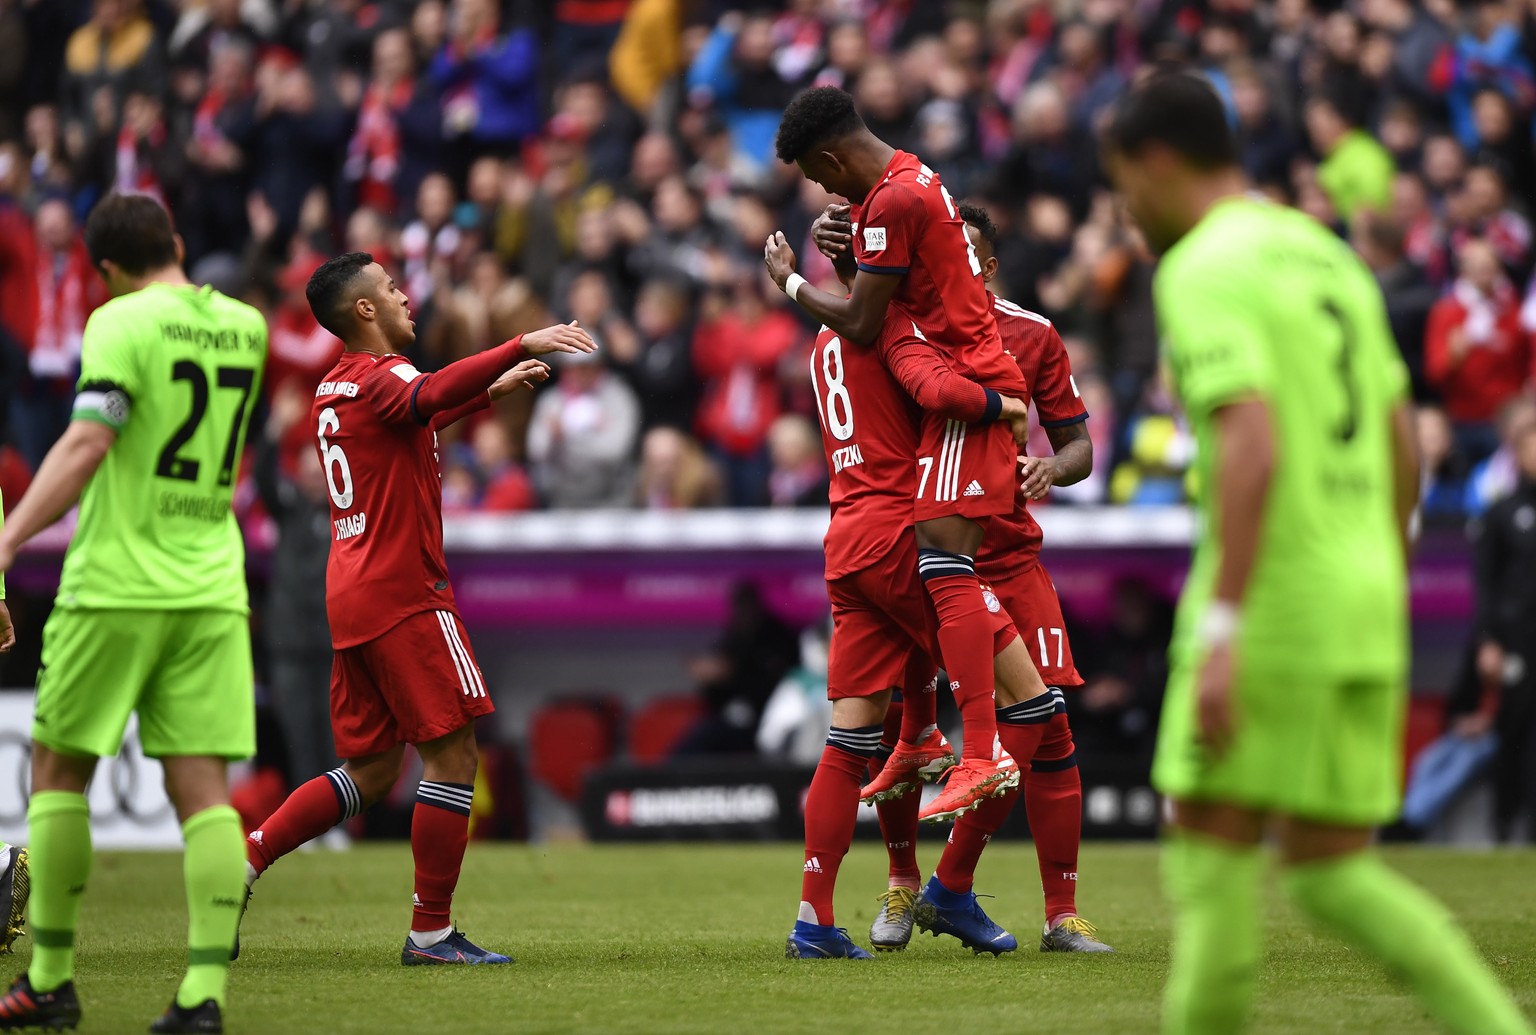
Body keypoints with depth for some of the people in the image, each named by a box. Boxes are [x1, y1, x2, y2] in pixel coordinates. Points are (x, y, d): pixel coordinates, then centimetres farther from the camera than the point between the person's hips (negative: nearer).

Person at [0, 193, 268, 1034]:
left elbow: (88, 442, -22)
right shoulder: (245, 327, 10)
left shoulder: (123, 323, -9)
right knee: (202, 789, 0)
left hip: (116, 587, -5)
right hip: (211, 590, 5)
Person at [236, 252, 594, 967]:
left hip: (351, 600, 9)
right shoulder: (383, 375, -10)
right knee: (453, 755, -5)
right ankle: (431, 931, -5)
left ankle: (242, 862, 5)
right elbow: (429, 397, -35)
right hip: (404, 594, -9)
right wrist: (521, 346, -42)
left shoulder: (336, 388, 18)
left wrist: (492, 388, 42)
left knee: (370, 774, 13)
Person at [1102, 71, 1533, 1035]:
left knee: (1212, 850, -3)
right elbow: (1403, 450, 21)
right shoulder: (1330, 256, 18)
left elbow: (1252, 447, -22)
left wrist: (1221, 629, -24)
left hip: (1274, 594, -8)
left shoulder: (1205, 269, -9)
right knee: (1332, 870, 11)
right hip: (1364, 608, 8)